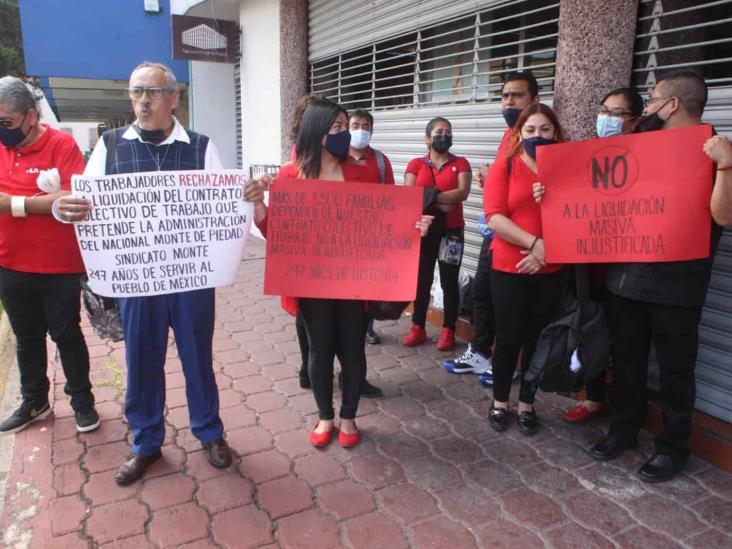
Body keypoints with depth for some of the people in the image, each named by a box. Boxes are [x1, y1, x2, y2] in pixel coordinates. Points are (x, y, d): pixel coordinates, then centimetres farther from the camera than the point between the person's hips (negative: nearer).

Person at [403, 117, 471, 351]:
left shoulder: (460, 163, 5)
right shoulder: (416, 164, 6)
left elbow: (463, 192, -11)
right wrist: (440, 203, -15)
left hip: (451, 231, -1)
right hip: (423, 229, 1)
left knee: (449, 282, 4)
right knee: (422, 280, 7)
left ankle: (448, 331, 13)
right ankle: (418, 328, 18)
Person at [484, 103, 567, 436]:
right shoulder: (504, 167, -1)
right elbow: (494, 218, -11)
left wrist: (547, 252, -12)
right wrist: (534, 242, -19)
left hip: (551, 270, 2)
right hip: (509, 268, -2)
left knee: (537, 338, 11)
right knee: (508, 337, 6)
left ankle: (526, 405, 27)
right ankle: (499, 402, 25)